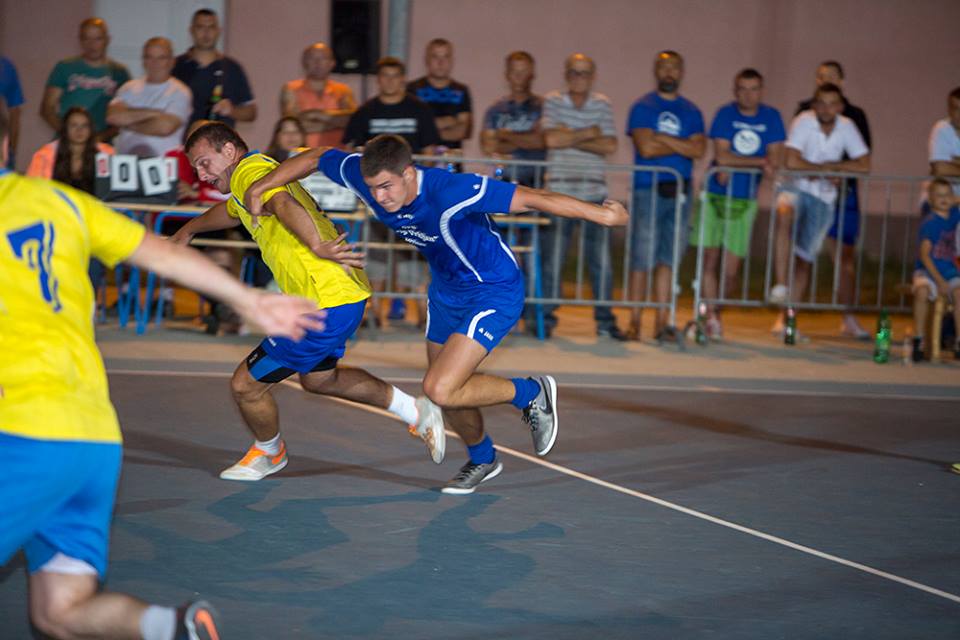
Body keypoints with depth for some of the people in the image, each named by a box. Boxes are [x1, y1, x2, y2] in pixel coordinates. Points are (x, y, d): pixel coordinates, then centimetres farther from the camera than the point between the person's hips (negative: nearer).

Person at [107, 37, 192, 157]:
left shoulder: (180, 92, 2)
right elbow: (113, 116, -1)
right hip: (124, 157, 4)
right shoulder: (130, 88, 17)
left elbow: (165, 127, -13)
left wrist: (128, 124, 1)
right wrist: (152, 113, -6)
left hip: (162, 160, -4)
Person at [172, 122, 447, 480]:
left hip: (325, 307, -11)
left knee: (245, 386, 3)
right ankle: (415, 412, 33)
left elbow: (283, 203, -36)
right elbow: (230, 211, 43)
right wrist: (188, 230, 59)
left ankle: (269, 453, 31)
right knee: (318, 378, 32)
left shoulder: (251, 171, -13)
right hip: (345, 294, 11)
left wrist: (316, 246, -49)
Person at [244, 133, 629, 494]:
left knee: (441, 390, -18)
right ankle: (482, 459, 48)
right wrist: (260, 186, -7)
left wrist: (599, 213, -30)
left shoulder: (449, 192, -37)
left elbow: (530, 199, -33)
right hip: (445, 290, 7)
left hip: (494, 293, -7)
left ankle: (531, 394, 7)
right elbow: (314, 158, 0)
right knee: (448, 391, 18)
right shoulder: (367, 176, -18)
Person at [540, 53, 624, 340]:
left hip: (595, 192, 2)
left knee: (601, 261, 2)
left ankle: (605, 321, 10)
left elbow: (610, 146, -3)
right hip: (559, 190, -2)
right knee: (552, 259, -2)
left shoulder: (602, 105, 10)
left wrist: (570, 138, -8)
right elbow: (551, 139, -12)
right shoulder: (552, 101, 4)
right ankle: (546, 318, 8)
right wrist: (589, 133, -5)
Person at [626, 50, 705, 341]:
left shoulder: (691, 112, 13)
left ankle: (662, 321, 6)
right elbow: (646, 147, -11)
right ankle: (634, 320, 1)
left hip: (680, 191, 4)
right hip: (648, 189, -3)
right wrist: (682, 147, -3)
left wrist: (663, 139, -7)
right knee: (642, 257, -5)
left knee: (669, 258, 3)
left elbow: (699, 150, -2)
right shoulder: (643, 107, 3)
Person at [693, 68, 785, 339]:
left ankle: (714, 313, 20)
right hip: (714, 195, -1)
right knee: (709, 260, -6)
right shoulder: (725, 114, -3)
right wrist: (759, 162, -12)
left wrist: (733, 168, -14)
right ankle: (711, 317, -1)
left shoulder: (771, 117, 3)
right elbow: (722, 156, -13)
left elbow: (776, 161, -5)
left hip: (744, 200, 1)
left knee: (730, 271, 1)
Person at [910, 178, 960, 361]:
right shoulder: (929, 223, -11)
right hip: (928, 271, -4)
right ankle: (919, 340, -23)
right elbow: (924, 255, -17)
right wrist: (939, 281, -22)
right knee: (922, 290, -35)